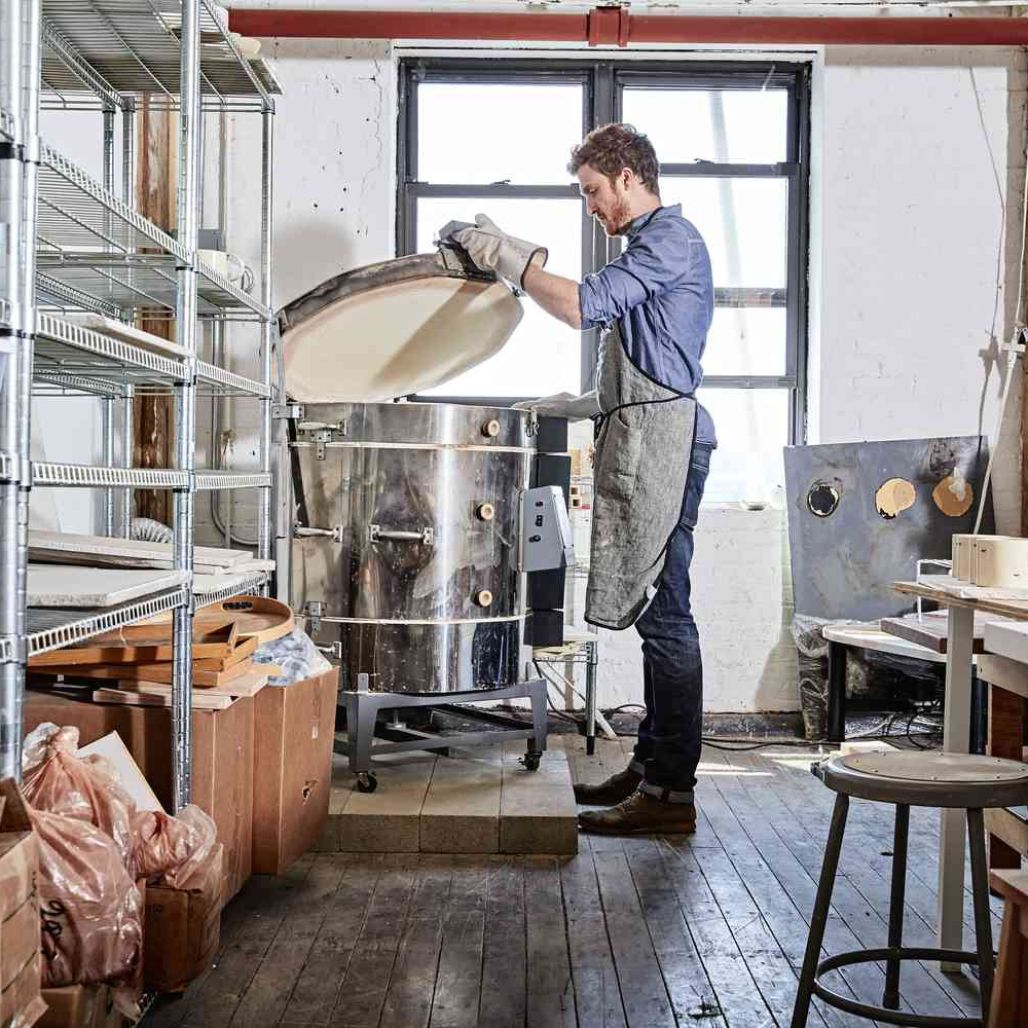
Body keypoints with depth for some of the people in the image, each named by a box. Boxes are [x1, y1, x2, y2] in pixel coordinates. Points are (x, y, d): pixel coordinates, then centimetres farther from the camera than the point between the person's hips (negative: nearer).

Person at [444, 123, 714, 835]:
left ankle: (670, 792, -7)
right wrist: (582, 405, 21)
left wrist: (507, 257, -8)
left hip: (660, 436, -11)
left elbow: (584, 306, -19)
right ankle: (651, 766, 17)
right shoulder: (656, 243, 26)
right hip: (645, 435, 11)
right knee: (657, 610, 10)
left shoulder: (670, 237, -6)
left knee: (663, 611, -10)